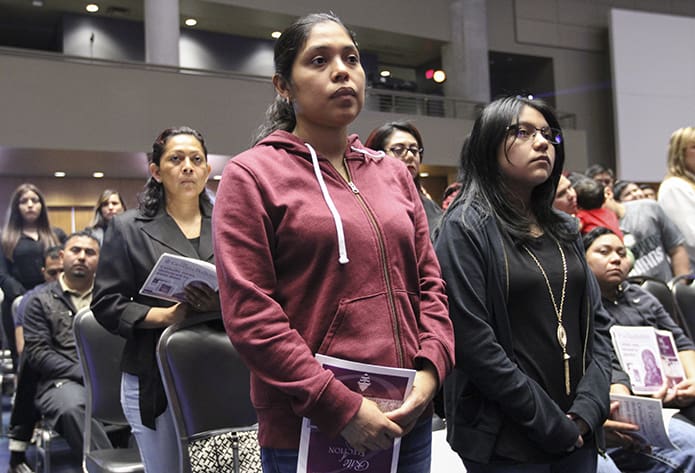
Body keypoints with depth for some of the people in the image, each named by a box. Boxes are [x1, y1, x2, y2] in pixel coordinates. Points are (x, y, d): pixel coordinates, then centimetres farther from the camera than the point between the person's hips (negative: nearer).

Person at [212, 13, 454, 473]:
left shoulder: (393, 173, 11)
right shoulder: (251, 176, -5)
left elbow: (429, 282, 12)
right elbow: (249, 315, -12)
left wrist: (431, 368, -5)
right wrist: (340, 407, -15)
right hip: (309, 430, -5)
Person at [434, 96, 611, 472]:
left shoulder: (565, 230, 10)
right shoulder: (467, 227, -10)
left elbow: (596, 323, 8)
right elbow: (475, 344, -17)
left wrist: (587, 410, -6)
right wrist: (553, 424, -14)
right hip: (507, 441, -6)